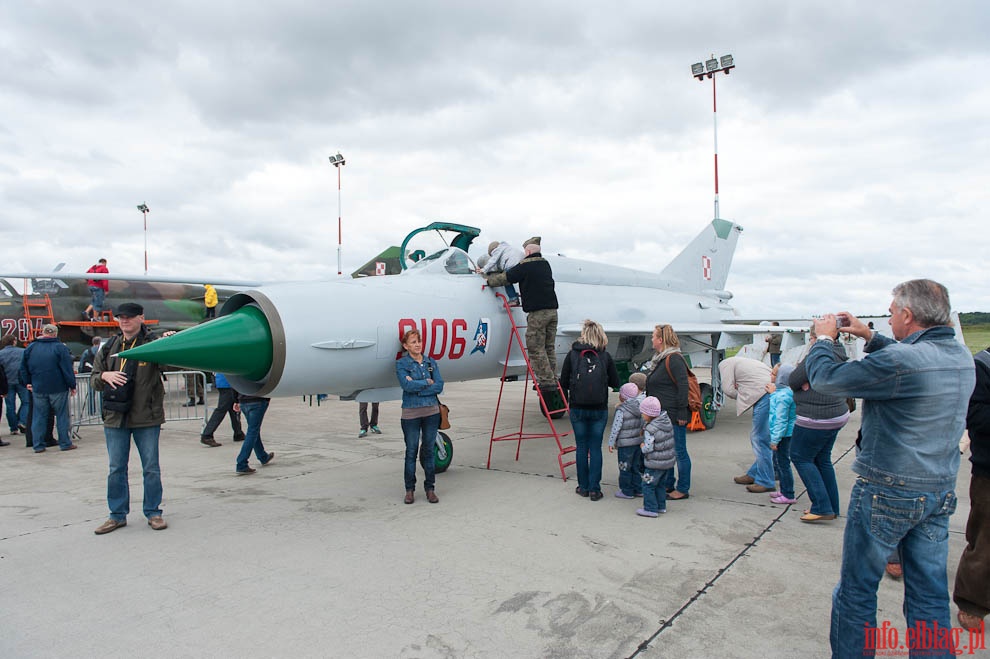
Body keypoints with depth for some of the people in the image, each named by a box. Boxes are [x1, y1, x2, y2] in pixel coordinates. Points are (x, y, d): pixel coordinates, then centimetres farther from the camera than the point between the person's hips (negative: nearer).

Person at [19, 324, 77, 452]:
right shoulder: (60, 348, -8)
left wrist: (27, 382, 21)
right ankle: (65, 443, 6)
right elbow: (67, 369, -9)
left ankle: (38, 445, 11)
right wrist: (72, 386, -4)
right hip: (58, 388, -4)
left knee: (39, 416, 10)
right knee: (62, 415, 4)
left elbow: (23, 368, 13)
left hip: (38, 389, 4)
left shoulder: (30, 348, 6)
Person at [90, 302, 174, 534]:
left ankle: (153, 513, 19)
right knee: (116, 469, 12)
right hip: (115, 418, 4)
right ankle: (118, 515, 24)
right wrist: (104, 376, -9)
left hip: (146, 418, -4)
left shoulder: (153, 343, -5)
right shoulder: (109, 347, 9)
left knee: (151, 468, 6)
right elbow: (93, 378, 14)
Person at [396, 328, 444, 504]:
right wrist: (427, 382, -9)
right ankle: (410, 489, 17)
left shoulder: (431, 362, 7)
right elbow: (407, 385, -18)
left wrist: (417, 388, -13)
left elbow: (439, 386, -3)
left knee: (429, 450, 9)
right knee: (411, 452, 5)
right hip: (411, 413, -3)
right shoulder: (401, 364, -3)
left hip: (432, 411, 3)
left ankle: (430, 488, 19)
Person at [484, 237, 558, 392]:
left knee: (536, 349, -3)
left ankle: (547, 381, -6)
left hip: (537, 312, -8)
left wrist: (488, 280, 16)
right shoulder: (545, 264, 18)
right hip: (552, 310, 8)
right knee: (548, 348, 11)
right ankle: (553, 381, 12)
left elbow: (505, 278, 1)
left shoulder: (525, 266, -4)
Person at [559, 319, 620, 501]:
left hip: (577, 409, 0)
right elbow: (615, 382, 4)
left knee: (581, 447, 10)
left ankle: (583, 487, 18)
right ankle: (594, 489, 8)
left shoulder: (572, 354, -4)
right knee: (596, 448, 7)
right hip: (599, 410, 0)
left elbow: (563, 382, 2)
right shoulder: (605, 356, -3)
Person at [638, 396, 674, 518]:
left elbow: (648, 448, -23)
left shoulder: (650, 429, -23)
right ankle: (661, 506, 29)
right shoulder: (667, 421, 2)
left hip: (655, 463, -9)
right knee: (659, 485, 21)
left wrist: (642, 446, -1)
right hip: (668, 461, 9)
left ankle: (651, 509, 7)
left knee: (648, 485, 3)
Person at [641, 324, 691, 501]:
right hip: (663, 415, 10)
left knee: (679, 451, 0)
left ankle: (683, 489, 9)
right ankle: (668, 484, 29)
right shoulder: (660, 358, 14)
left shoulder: (674, 359, -17)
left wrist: (682, 413, -22)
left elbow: (683, 386, -21)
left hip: (674, 415, -10)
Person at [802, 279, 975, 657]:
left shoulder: (899, 361, -23)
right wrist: (868, 336, 22)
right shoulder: (961, 357, 2)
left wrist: (824, 338, 2)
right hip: (942, 492, 8)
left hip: (887, 493, -7)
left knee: (857, 591, 8)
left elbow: (825, 379, -15)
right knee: (931, 597, 15)